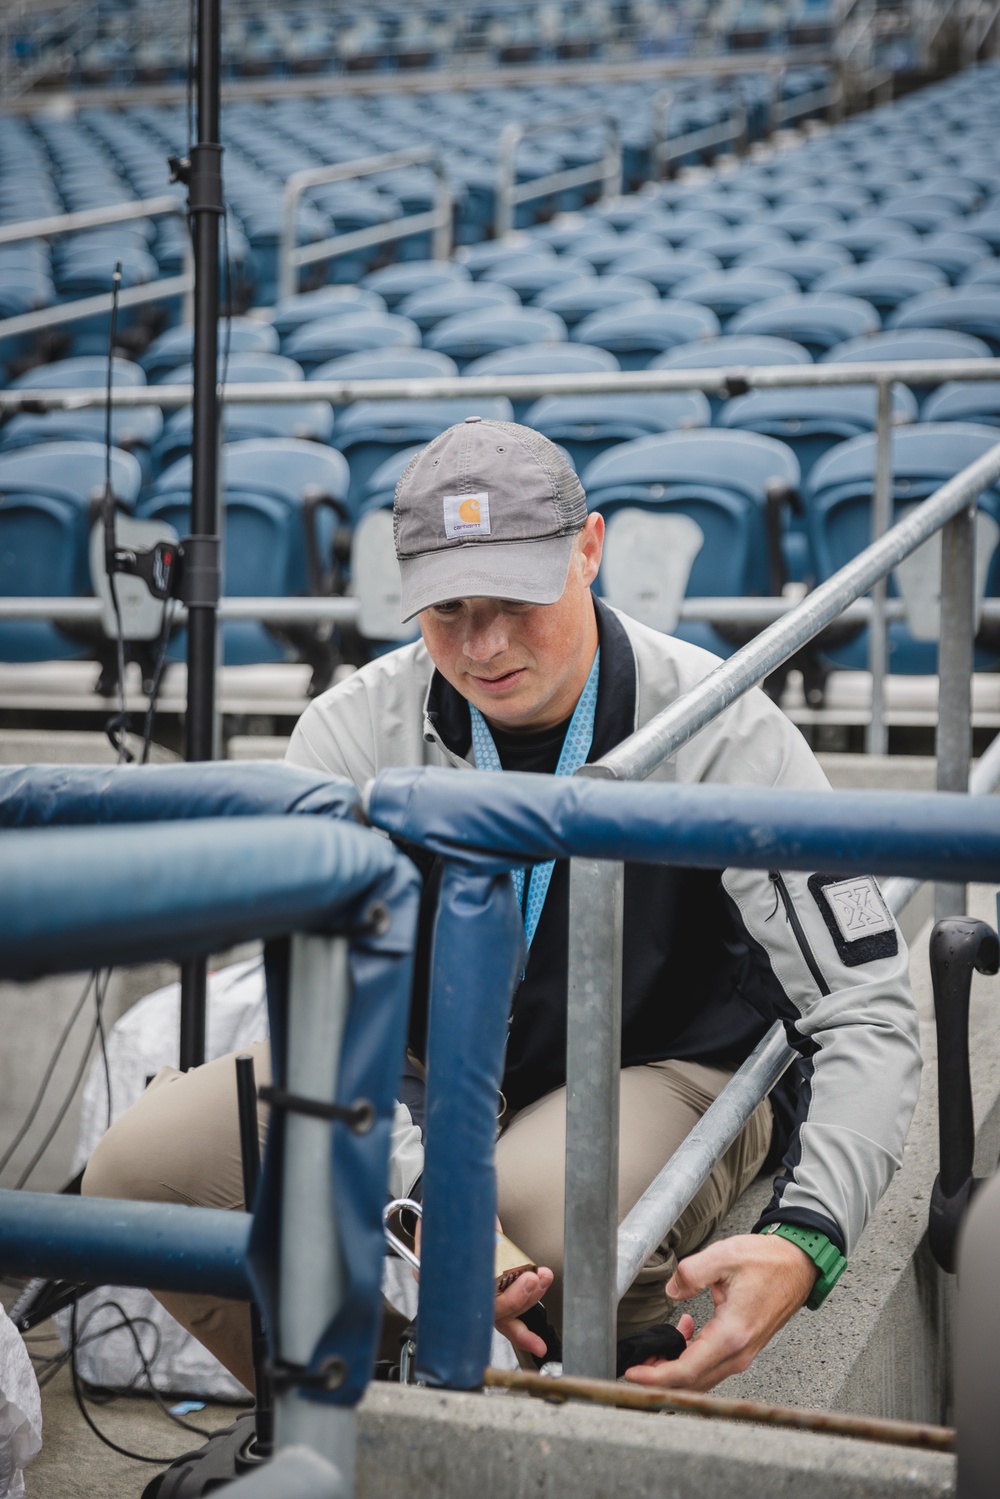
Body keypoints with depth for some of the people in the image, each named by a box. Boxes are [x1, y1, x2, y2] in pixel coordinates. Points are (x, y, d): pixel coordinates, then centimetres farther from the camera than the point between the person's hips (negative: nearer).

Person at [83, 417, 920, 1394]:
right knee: (140, 1169, -15)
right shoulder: (350, 736, -14)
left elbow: (870, 1014, -21)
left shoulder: (722, 733, -20)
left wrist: (804, 1244, -38)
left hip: (671, 1070, -3)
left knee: (551, 1211, -38)